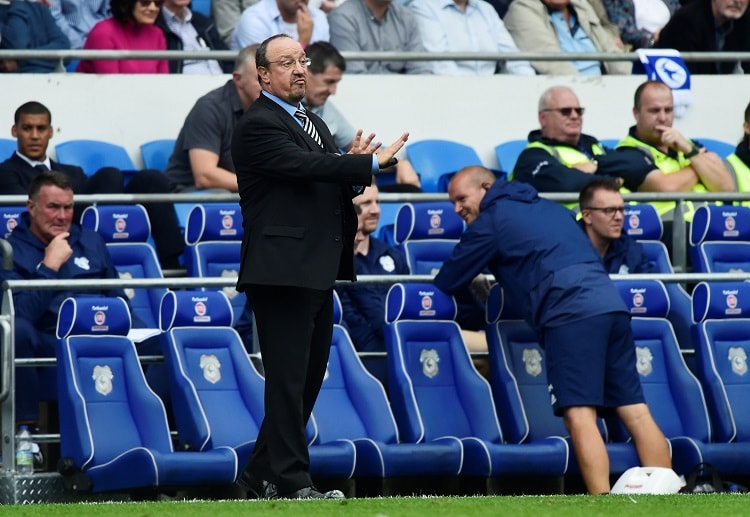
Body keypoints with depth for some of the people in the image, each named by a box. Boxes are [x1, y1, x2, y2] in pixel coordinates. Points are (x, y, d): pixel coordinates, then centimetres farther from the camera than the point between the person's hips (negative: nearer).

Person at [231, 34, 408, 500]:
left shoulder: (314, 123, 20)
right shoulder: (258, 125, -9)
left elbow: (331, 185, 20)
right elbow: (304, 166, -22)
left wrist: (354, 173, -2)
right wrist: (371, 163, -19)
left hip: (317, 273, 9)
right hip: (282, 272, -9)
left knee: (308, 377, 12)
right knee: (289, 378, -7)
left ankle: (263, 474, 19)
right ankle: (291, 480, -6)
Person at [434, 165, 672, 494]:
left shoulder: (490, 221, 8)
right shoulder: (547, 207, 30)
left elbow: (446, 284, 11)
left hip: (570, 312, -7)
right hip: (610, 303, 7)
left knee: (580, 414, -12)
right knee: (635, 412, 4)